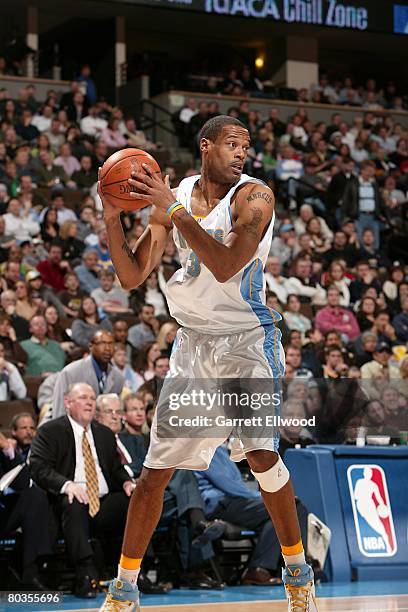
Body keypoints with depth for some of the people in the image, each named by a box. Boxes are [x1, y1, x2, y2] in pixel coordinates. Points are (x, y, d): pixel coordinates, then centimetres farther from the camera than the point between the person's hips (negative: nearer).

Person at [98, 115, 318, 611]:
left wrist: (174, 210, -28)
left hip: (247, 341, -4)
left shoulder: (253, 196, -11)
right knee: (155, 471, 4)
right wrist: (112, 218, -12)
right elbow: (132, 277, 2)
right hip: (193, 342, 4)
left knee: (261, 454, -20)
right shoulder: (173, 198, 3)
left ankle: (298, 571, 1)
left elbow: (225, 266, -27)